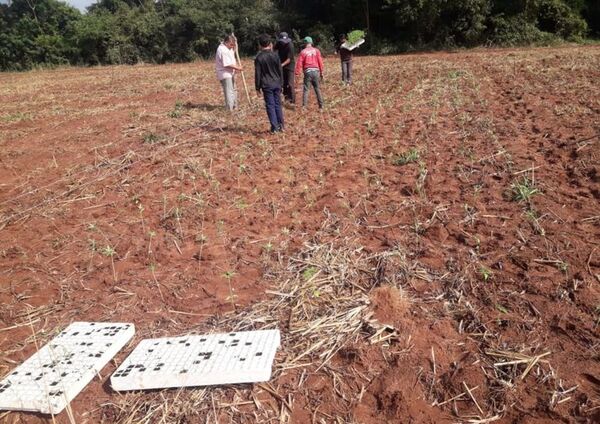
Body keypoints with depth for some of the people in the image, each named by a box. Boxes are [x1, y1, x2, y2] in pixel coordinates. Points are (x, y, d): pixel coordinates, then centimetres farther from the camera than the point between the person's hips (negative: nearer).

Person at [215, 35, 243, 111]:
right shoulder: (222, 50, -22)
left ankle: (235, 106, 34)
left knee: (233, 91, 21)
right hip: (225, 74, -11)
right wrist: (237, 68, -19)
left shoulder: (228, 48, 9)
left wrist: (234, 49, 5)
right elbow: (227, 64, -26)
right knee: (229, 92, -10)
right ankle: (230, 110, -8)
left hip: (230, 73, 11)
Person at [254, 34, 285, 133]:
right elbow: (280, 71, 6)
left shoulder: (259, 58, -6)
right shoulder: (275, 55, 2)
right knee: (278, 104, 11)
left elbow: (257, 74, -5)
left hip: (267, 85, -3)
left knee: (270, 106, 2)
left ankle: (274, 127, 1)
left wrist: (258, 88, 1)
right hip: (277, 84, 3)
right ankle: (281, 125, 14)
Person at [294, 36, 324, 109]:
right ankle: (321, 105, 14)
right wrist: (321, 73, 12)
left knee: (306, 89, 1)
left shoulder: (303, 52, 0)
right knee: (317, 89, 12)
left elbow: (299, 63, -4)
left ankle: (304, 105, -6)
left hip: (308, 72, -2)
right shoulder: (316, 50, 7)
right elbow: (320, 62, 6)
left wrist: (297, 74, 0)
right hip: (316, 71, 3)